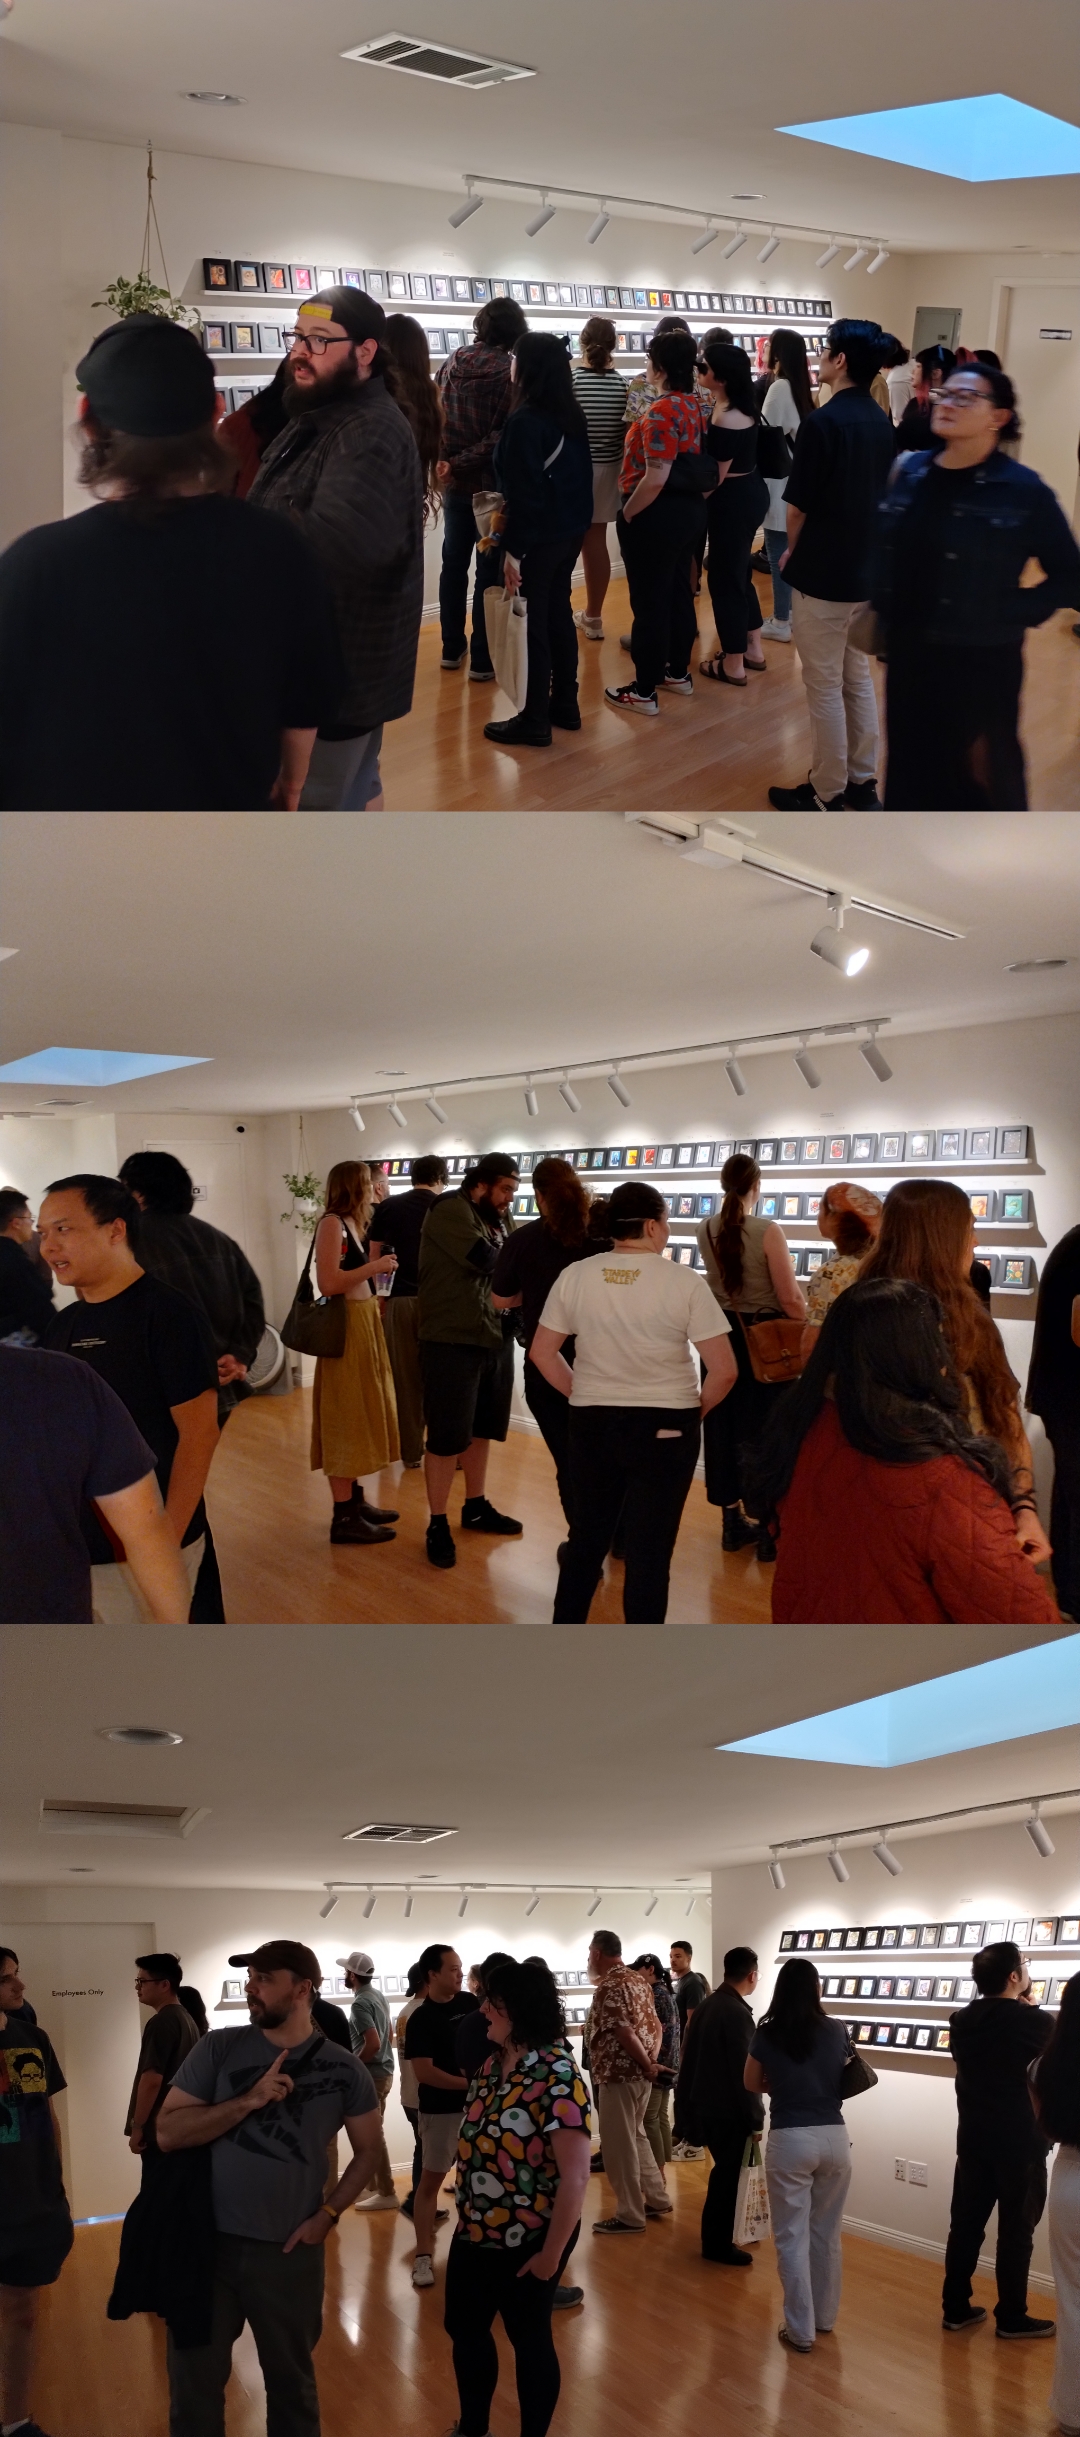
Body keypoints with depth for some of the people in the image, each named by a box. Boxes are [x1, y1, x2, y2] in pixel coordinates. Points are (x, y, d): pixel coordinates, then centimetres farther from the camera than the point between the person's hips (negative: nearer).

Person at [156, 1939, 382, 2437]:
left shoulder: (343, 2071, -2)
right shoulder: (219, 2049, -4)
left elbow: (367, 2151, 9)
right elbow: (167, 2132, -10)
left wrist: (328, 2214, -4)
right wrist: (248, 2101, -19)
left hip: (289, 2250, 0)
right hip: (208, 2243, 0)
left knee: (291, 2380, 16)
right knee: (195, 2382, 9)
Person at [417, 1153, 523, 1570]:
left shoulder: (496, 1220, 14)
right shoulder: (450, 1210, -12)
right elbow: (487, 1260, -21)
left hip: (495, 1339, 8)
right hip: (452, 1341, -8)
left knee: (481, 1428, 17)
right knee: (446, 1436, -2)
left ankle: (475, 1508, 31)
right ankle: (437, 1525, 4)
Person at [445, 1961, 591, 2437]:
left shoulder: (556, 2077, -24)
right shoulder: (493, 2062, 2)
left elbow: (575, 2175, -25)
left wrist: (552, 2253, -21)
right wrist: (468, 2213, 14)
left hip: (526, 2240, -8)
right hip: (474, 2232, 8)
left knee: (529, 2339, 9)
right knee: (463, 2328, 19)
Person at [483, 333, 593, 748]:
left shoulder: (525, 421, -20)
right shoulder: (573, 416, 5)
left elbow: (524, 492, -21)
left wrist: (513, 548, -18)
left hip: (539, 537, -8)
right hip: (571, 530, 8)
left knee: (534, 624, 0)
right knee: (558, 614, 18)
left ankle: (535, 721, 6)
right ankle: (565, 704, 26)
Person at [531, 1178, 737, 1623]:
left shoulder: (576, 1275, -3)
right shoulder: (684, 1282, -12)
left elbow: (542, 1352, 4)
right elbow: (723, 1370, -13)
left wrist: (583, 1396, 12)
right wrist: (694, 1412, 3)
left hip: (592, 1423, 3)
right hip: (665, 1428, -3)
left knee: (586, 1536, 18)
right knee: (650, 1547, 5)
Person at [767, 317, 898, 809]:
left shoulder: (821, 423, -19)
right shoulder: (882, 423, 5)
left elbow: (798, 506, -14)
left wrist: (792, 552, 5)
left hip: (823, 573, -7)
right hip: (869, 570, 7)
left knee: (825, 687, 2)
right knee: (858, 678, 17)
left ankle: (826, 794, 9)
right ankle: (862, 783, 24)